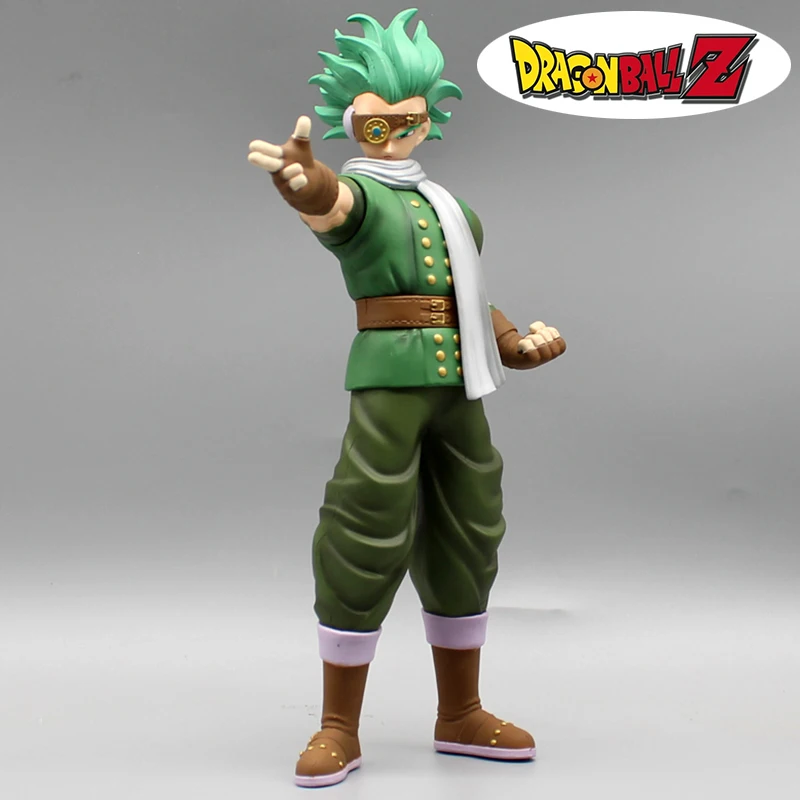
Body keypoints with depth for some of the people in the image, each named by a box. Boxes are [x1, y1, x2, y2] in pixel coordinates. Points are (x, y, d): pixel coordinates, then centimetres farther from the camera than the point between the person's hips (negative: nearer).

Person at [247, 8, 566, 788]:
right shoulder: (354, 192, -1)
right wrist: (300, 177, -51)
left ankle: (460, 715, 22)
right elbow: (325, 200, -27)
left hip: (459, 386, 7)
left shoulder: (448, 205, 21)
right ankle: (338, 730, 4)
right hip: (388, 380, -7)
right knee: (365, 542, -9)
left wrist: (514, 342, 9)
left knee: (463, 541, 9)